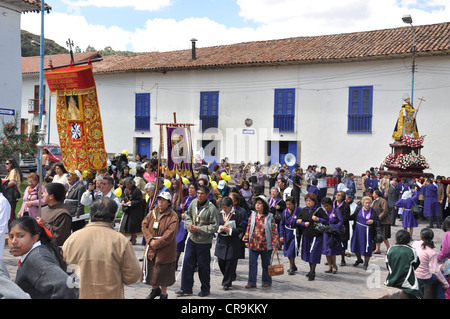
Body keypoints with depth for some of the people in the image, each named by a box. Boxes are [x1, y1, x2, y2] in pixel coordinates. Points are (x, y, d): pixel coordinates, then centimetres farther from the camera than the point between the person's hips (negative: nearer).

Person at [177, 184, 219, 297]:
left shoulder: (211, 208, -16)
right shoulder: (194, 202, 1)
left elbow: (215, 226, -14)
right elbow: (188, 215, 16)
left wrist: (199, 229, -17)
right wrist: (189, 225, -4)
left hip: (204, 242, -5)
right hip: (191, 239, 5)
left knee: (203, 266, 6)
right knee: (187, 263, 6)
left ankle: (205, 289, 23)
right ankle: (186, 288, 17)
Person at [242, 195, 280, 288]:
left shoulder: (270, 217, -5)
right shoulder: (252, 215, 6)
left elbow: (274, 231, -5)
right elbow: (248, 228, 11)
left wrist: (275, 244, -10)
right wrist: (247, 240, 6)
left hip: (265, 245, -3)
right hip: (253, 244, 3)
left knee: (266, 264, 11)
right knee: (252, 263, -1)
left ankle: (267, 281, 26)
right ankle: (251, 282, 5)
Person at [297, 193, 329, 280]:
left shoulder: (319, 210, -6)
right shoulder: (303, 210, 9)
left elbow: (327, 220, -7)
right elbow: (299, 221, 11)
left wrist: (318, 219, -21)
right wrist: (304, 223, -8)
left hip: (316, 235, -6)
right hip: (306, 235, 6)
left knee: (314, 253, -9)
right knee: (307, 253, 13)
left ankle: (312, 273, -3)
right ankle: (311, 270, 28)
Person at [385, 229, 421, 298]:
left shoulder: (390, 249, -3)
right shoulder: (412, 251, -10)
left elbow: (388, 267, 5)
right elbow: (416, 266, 4)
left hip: (391, 282, 3)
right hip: (406, 283, -3)